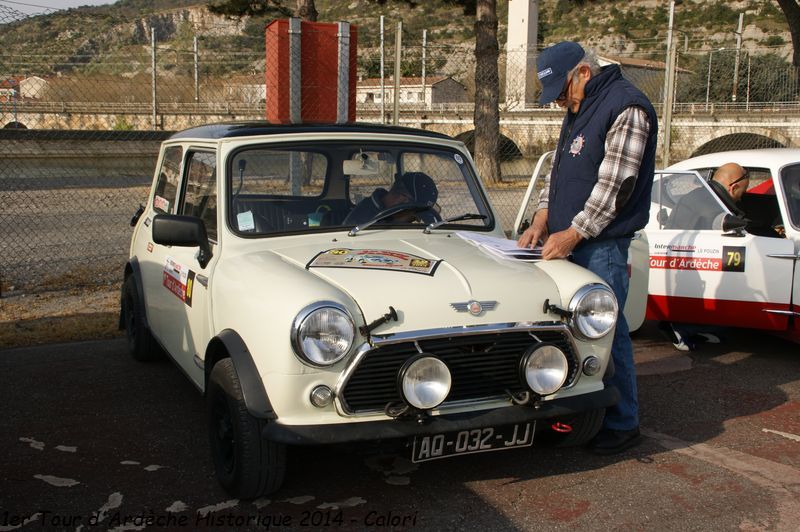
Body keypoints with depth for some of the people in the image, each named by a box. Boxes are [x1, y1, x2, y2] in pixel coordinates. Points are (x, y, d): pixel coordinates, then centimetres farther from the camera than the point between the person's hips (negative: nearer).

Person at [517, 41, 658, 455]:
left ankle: (622, 424, 9)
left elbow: (615, 184, -19)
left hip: (601, 245, -9)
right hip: (569, 239, 9)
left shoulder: (626, 108, -13)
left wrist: (572, 234, -18)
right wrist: (542, 220, 6)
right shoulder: (578, 110, 17)